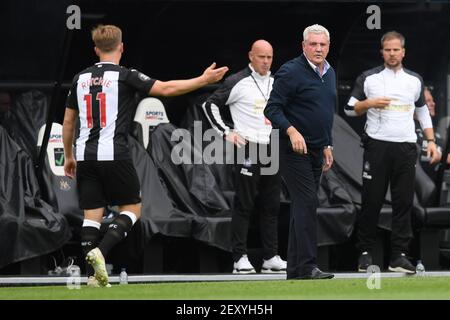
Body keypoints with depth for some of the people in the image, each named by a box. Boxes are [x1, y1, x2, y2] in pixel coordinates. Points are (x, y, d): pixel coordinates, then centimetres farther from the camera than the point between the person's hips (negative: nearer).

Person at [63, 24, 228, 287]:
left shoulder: (80, 79, 11)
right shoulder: (124, 76, -4)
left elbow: (68, 122, 17)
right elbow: (166, 88, -8)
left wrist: (69, 156, 29)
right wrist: (204, 80, 1)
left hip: (85, 156, 5)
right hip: (114, 155, -5)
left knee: (92, 214, 7)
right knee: (132, 208, 8)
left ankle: (96, 274, -1)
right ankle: (100, 251, -12)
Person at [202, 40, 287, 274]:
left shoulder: (276, 84, 14)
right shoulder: (237, 83, -6)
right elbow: (210, 105, -4)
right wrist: (226, 132, -10)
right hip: (248, 149, -6)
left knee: (271, 206, 7)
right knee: (244, 205, -5)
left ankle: (271, 258, 11)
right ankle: (240, 259, -3)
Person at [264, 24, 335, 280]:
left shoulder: (329, 74, 14)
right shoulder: (291, 72, -12)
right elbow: (272, 109, -16)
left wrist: (328, 146, 22)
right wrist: (292, 131, -29)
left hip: (316, 151, 8)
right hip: (294, 150, -8)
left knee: (303, 206, 10)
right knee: (307, 203, -15)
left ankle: (295, 269, 14)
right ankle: (307, 266, -18)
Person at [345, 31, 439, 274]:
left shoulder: (415, 80, 12)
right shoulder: (368, 78, 4)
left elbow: (422, 112, 19)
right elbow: (350, 109, 6)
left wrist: (431, 140, 9)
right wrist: (369, 103, -12)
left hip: (406, 148, 2)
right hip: (377, 145, -2)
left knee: (404, 203, -1)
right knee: (372, 201, -1)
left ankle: (399, 255, 2)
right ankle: (365, 252, 7)